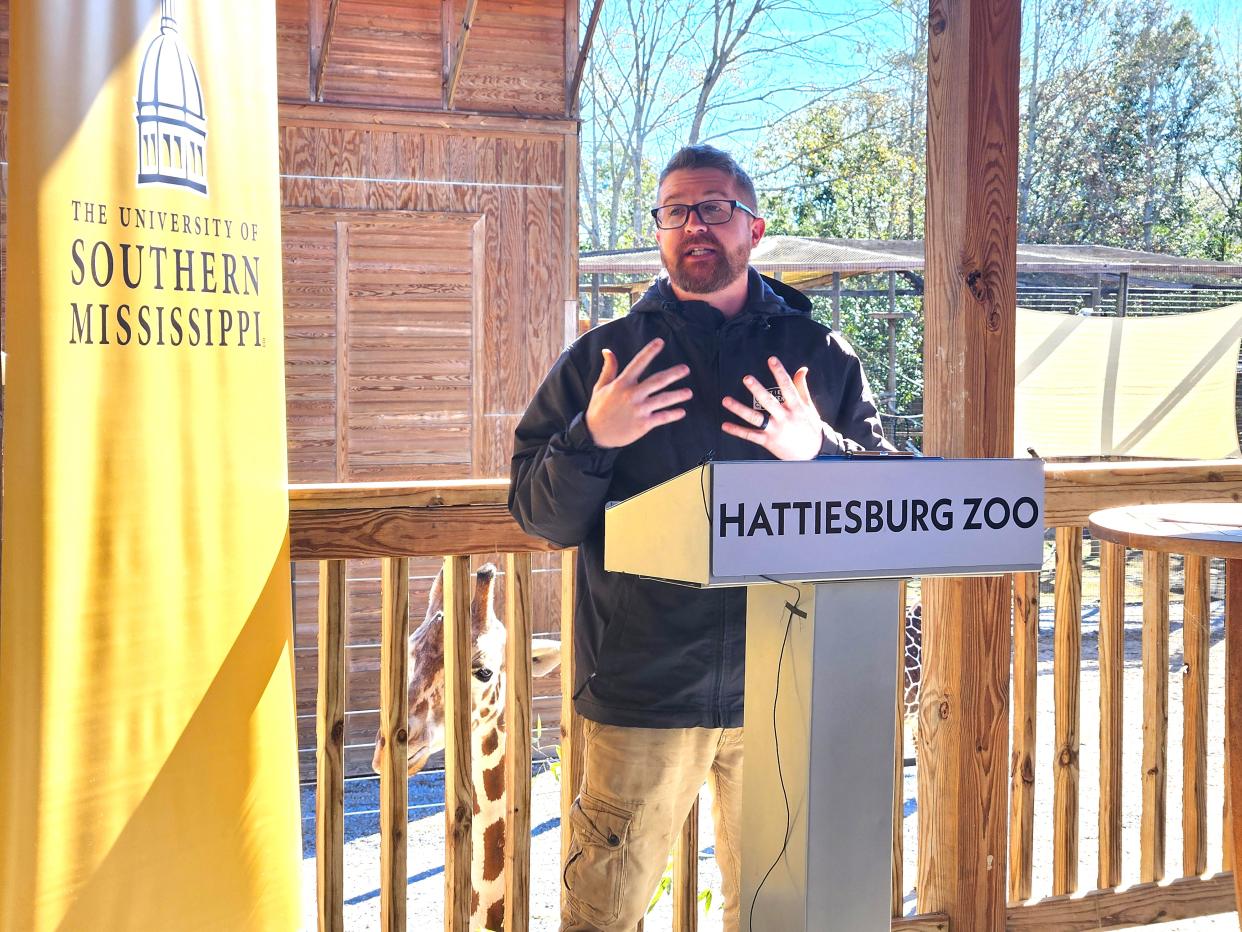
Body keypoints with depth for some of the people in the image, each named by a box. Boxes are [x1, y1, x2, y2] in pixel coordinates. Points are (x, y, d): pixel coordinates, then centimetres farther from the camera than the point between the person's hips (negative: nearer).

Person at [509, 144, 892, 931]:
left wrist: (817, 450, -14)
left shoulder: (821, 356, 8)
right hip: (644, 684, -1)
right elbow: (540, 517, 3)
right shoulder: (607, 356, 6)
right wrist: (592, 439, -15)